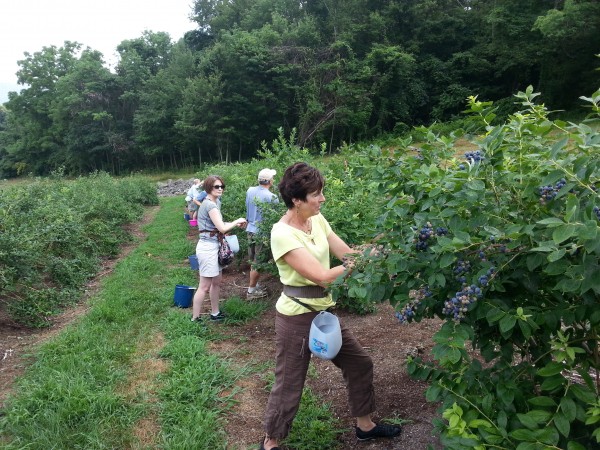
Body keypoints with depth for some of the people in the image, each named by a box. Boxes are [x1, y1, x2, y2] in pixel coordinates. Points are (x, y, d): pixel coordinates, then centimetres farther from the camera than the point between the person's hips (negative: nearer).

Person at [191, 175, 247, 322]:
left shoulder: (214, 202, 12)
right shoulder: (210, 205, -18)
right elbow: (222, 228, -22)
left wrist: (235, 224, 3)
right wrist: (237, 221, -7)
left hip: (212, 246, 10)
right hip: (208, 247, -10)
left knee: (216, 282, 18)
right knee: (205, 286, -3)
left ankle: (215, 313, 30)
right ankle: (195, 319, 6)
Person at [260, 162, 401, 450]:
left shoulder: (317, 219, 1)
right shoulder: (282, 234, -24)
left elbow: (348, 254, 0)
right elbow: (321, 275, -28)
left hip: (323, 310, 8)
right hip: (296, 318, -8)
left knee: (360, 363, 18)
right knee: (289, 385, 8)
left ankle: (365, 425, 39)